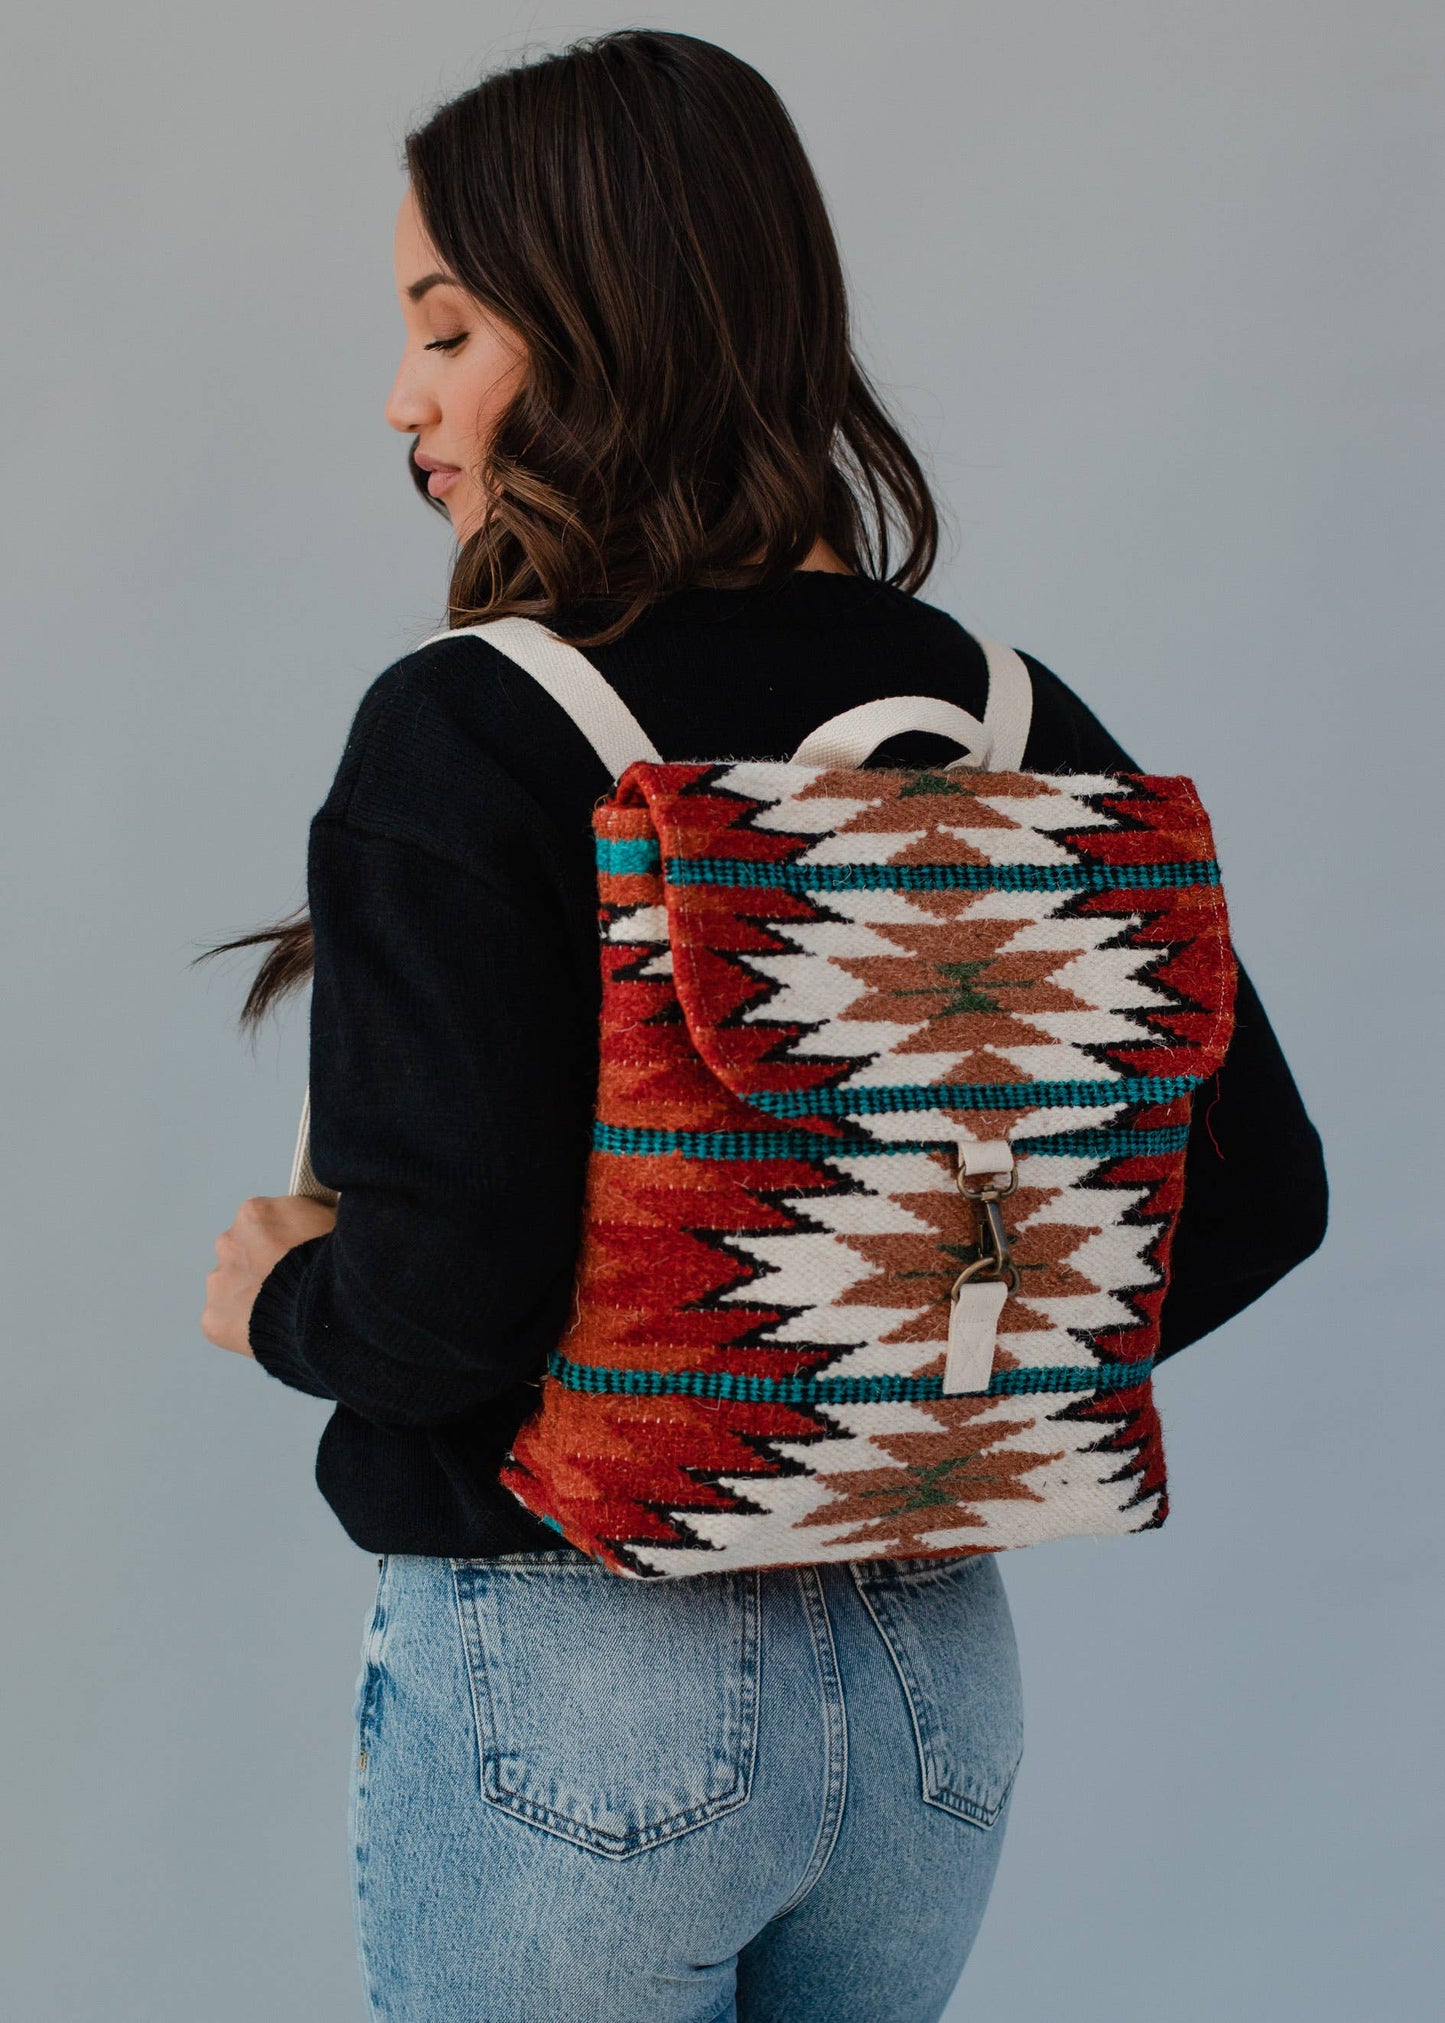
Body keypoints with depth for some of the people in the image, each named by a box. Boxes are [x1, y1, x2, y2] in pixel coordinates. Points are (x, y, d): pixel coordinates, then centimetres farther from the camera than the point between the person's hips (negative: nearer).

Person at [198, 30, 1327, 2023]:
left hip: (569, 1698, -5)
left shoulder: (468, 736, -18)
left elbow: (449, 1291, -24)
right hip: (938, 1669, 5)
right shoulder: (1013, 717, -2)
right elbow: (1257, 1189, 0)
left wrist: (277, 1298, -3)